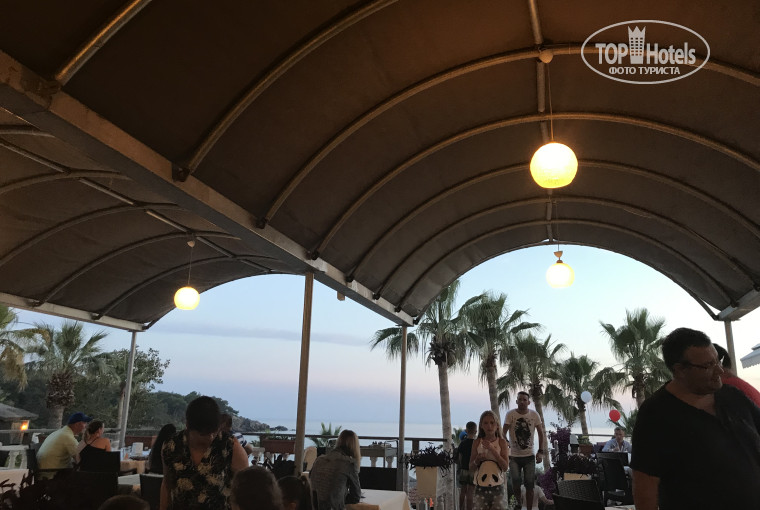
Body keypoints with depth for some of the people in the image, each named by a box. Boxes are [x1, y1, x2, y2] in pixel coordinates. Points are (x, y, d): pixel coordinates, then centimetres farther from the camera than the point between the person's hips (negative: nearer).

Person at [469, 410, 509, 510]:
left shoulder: (501, 442, 0)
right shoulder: (477, 442, 2)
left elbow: (505, 467, -7)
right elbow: (471, 468, 5)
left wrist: (492, 449, -16)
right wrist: (477, 460, -17)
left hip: (497, 486, 0)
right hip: (481, 486, 0)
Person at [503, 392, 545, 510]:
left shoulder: (534, 415, -2)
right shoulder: (510, 414, -9)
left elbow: (541, 434, 5)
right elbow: (503, 433, -10)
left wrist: (540, 452, -4)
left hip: (529, 456, 1)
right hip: (514, 456, -1)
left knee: (530, 485, 2)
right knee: (515, 482, -10)